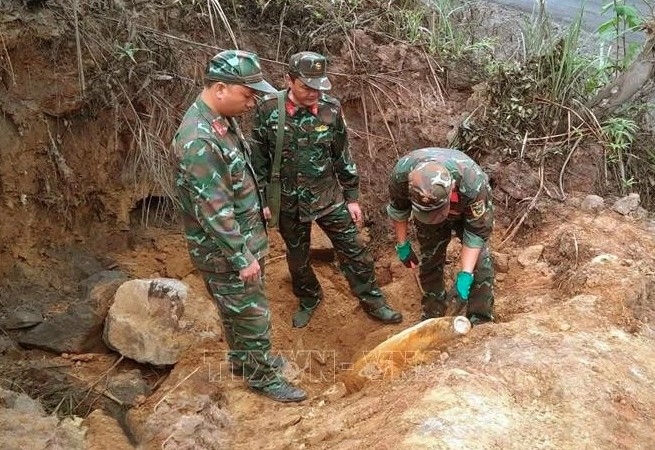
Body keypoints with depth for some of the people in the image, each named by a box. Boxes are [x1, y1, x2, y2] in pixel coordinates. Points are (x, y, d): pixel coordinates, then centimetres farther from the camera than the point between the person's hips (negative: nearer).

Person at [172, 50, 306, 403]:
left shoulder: (222, 119, 2)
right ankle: (263, 377, 27)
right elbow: (214, 211, -28)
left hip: (244, 238, 9)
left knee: (238, 309, 25)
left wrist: (255, 220, 21)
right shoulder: (199, 140, -30)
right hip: (224, 252, -9)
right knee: (252, 315, 7)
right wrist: (241, 257, -22)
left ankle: (242, 359, 45)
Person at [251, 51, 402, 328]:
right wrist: (262, 200, -3)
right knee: (297, 256, 18)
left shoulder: (331, 108, -11)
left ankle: (373, 302, 27)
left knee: (353, 250, 7)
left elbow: (342, 156, 0)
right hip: (288, 202, 0)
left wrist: (352, 197, 4)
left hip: (328, 197, 1)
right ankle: (309, 300, 43)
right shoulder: (267, 109, -14)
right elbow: (258, 160, -5)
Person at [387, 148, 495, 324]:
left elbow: (476, 232, -29)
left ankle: (481, 322, 5)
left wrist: (465, 275, -34)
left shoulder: (473, 185, -45)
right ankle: (432, 315, 27)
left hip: (470, 211, -2)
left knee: (479, 262, -11)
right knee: (430, 260, 6)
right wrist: (402, 245, -5)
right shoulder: (401, 174, -40)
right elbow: (398, 210, -15)